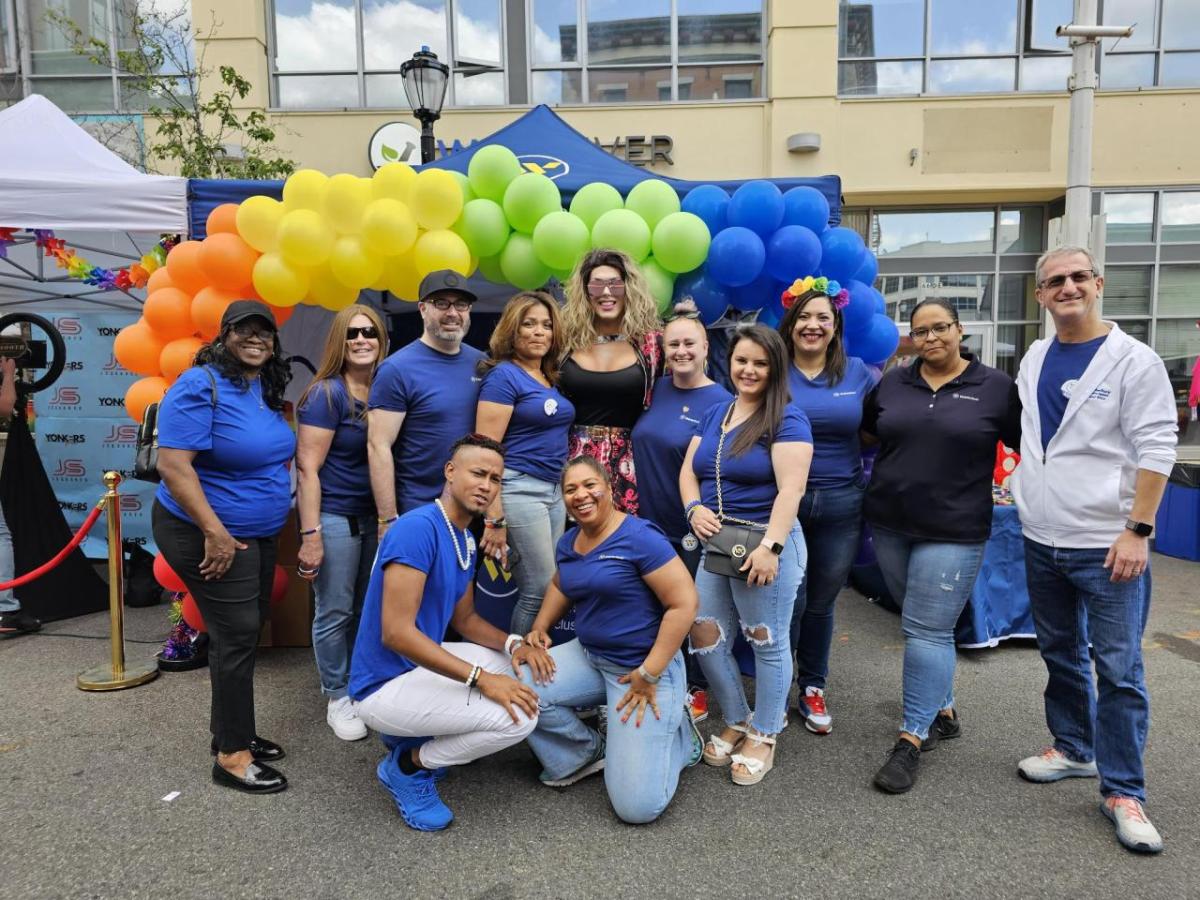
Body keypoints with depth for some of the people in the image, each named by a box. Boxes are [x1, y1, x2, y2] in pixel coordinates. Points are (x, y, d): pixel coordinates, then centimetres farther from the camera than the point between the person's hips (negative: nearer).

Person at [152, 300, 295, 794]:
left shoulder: (267, 390, 8)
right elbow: (173, 464, -24)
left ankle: (231, 730, 31)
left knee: (246, 630, 15)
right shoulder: (200, 386, -18)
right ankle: (231, 755, 8)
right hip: (210, 534, -9)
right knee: (236, 634, -5)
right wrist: (215, 533, -25)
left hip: (259, 534, 9)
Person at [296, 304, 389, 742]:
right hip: (335, 517, -5)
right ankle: (338, 698, 20)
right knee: (335, 612, 4)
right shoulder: (326, 394, -11)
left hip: (375, 517, 6)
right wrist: (310, 534, -19)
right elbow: (307, 468, -14)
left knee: (367, 609, 15)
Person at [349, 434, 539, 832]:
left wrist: (513, 643, -4)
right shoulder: (417, 528, -23)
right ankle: (407, 766, 1)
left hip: (422, 663, 10)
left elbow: (465, 619, 15)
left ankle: (415, 732, 16)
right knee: (519, 715, -21)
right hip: (385, 685, -10)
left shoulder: (465, 539, 7)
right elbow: (396, 633, -29)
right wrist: (481, 678, -29)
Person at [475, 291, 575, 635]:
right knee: (541, 590, -2)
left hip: (555, 490, 8)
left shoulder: (552, 378, 13)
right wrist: (494, 518, -19)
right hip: (519, 490, -8)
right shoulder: (503, 375, -9)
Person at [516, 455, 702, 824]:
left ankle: (676, 731, 19)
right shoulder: (569, 542, 4)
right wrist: (537, 632, 9)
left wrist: (648, 675, -20)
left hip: (643, 665, -7)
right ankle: (589, 752, 10)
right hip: (588, 656, 7)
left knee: (637, 806, -12)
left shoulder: (639, 537, -19)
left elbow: (684, 604, -21)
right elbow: (561, 586, 25)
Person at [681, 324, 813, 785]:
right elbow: (688, 471, 14)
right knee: (705, 637, 7)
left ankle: (763, 736, 25)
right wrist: (694, 508, -6)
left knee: (768, 642, 6)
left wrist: (770, 546, -24)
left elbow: (790, 490, -17)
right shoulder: (714, 414, 13)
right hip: (717, 542, 7)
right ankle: (736, 722, 29)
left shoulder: (787, 420, -8)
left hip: (766, 542, -6)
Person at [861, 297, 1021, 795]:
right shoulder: (892, 383, 7)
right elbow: (861, 430, 19)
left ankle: (911, 740, 4)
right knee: (923, 625, 15)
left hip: (954, 531, -4)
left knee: (928, 631, -5)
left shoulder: (996, 387, -2)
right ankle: (943, 712, 32)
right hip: (889, 524, 4)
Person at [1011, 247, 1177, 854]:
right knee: (1061, 655, 17)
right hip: (1042, 540, 6)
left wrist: (1138, 531, -16)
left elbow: (1155, 451, -11)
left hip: (1107, 546, -5)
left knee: (1118, 671, 0)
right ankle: (1073, 749, 35)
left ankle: (1122, 792, 13)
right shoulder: (1034, 359, 9)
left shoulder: (1134, 361, -7)